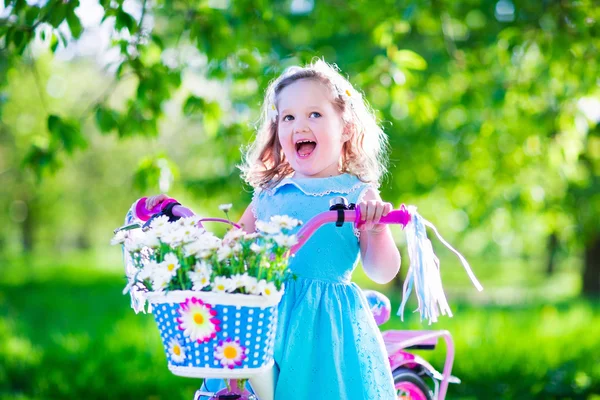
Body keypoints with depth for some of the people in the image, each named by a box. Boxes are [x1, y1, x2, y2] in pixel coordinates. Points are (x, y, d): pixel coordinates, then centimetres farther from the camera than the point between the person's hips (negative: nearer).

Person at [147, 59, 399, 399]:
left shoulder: (358, 195, 1)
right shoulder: (268, 196, 11)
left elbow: (383, 273, -4)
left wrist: (375, 229, -22)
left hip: (326, 325, -3)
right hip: (266, 320, 3)